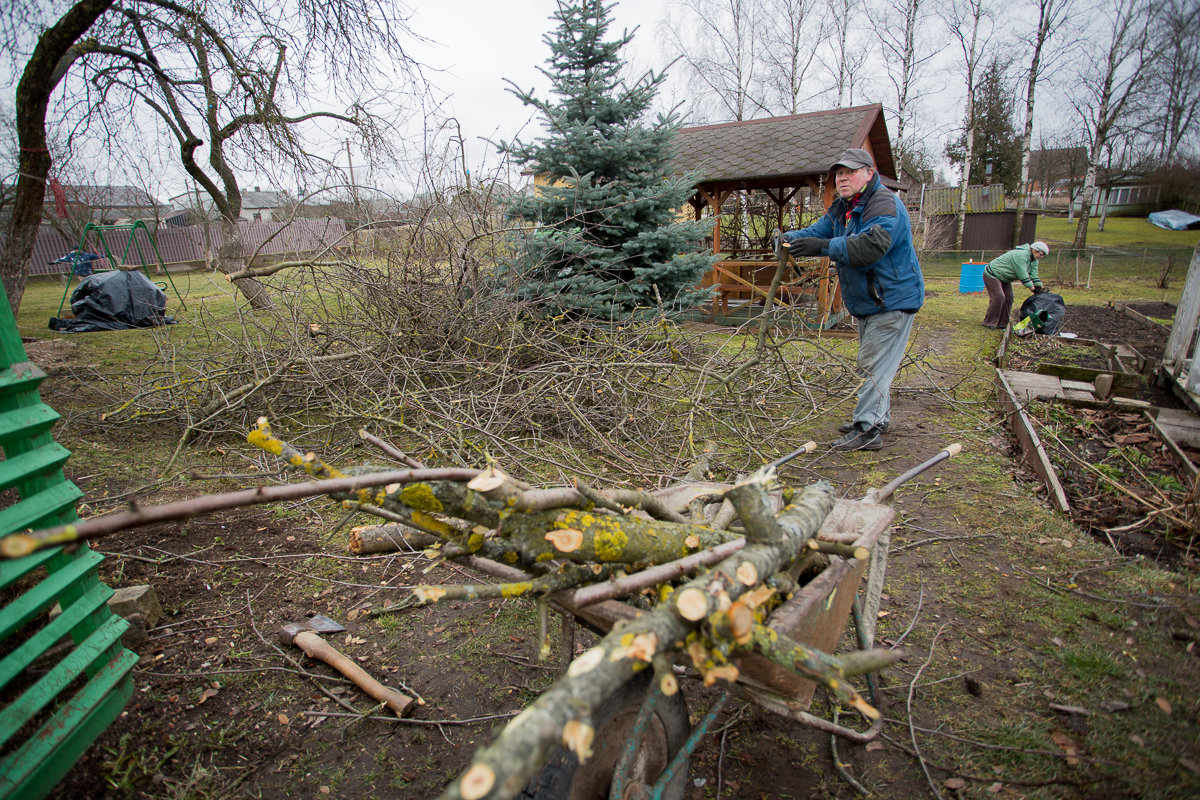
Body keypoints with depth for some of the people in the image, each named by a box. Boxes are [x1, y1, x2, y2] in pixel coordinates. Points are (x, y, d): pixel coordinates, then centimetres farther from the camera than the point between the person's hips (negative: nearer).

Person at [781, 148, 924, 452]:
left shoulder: (885, 204, -19)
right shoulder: (842, 208, 12)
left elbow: (871, 245, -33)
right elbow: (818, 232, 5)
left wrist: (824, 246, -31)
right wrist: (791, 238, -16)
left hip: (892, 301, -10)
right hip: (867, 302, 10)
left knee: (874, 365, -10)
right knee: (873, 363, 18)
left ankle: (868, 429, -6)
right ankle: (879, 417, 32)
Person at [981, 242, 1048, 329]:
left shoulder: (1034, 261, 5)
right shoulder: (1021, 255, -27)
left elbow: (1034, 276, 4)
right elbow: (1023, 276, -27)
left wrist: (1040, 287, -8)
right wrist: (1032, 288, -22)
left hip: (1004, 278, 10)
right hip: (992, 275, -10)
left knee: (1008, 298, 3)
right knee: (998, 297, -19)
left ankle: (1002, 324, 7)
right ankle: (988, 322, -11)